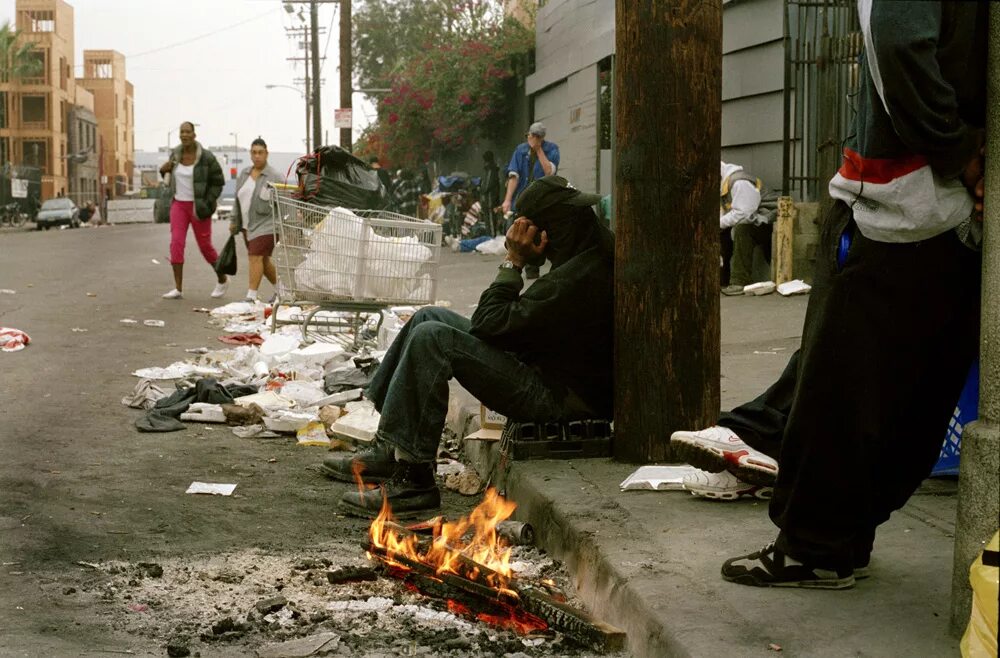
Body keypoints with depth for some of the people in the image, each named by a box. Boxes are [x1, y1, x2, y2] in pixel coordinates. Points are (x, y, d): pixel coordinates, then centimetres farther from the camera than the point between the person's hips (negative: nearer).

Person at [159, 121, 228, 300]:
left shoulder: (206, 157, -12)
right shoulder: (175, 154, 2)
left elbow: (218, 181, -6)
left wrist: (207, 203, -14)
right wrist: (165, 170, -3)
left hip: (198, 207, -4)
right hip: (179, 204, 4)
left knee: (205, 245, 5)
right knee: (176, 243, -10)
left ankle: (222, 280, 29)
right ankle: (178, 289, -9)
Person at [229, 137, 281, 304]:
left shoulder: (274, 177, -9)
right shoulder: (244, 174, 11)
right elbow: (238, 199, 19)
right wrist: (234, 221, 19)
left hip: (265, 225, -7)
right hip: (248, 225, 7)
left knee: (256, 257, -14)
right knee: (263, 259, 14)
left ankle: (251, 296, -13)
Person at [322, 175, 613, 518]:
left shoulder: (579, 278, -26)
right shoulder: (594, 253, 7)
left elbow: (487, 323, -19)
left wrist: (514, 261, -12)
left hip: (559, 397, -11)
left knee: (432, 337, -20)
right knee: (429, 318, 12)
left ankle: (413, 480, -15)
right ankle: (388, 451, 12)